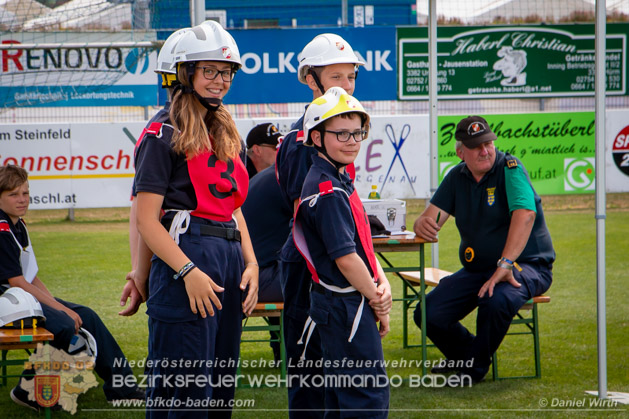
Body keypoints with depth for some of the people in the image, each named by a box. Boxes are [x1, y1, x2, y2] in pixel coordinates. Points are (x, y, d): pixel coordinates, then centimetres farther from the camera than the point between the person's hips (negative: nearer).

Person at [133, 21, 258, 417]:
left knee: (221, 384, 11)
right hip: (186, 255, -8)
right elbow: (147, 220, -11)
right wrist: (189, 272, -19)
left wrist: (250, 263, 8)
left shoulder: (226, 135, 18)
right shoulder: (165, 135, -5)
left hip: (230, 258, 8)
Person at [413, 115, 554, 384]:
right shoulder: (457, 178, 7)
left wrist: (505, 265, -39)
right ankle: (463, 354, 22)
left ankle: (475, 366, -11)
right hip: (477, 269, 6)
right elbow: (431, 218, 4)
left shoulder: (509, 168, -14)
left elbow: (525, 214, -29)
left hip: (526, 264, -6)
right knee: (429, 314, -10)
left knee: (496, 300, -38)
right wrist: (423, 223, -25)